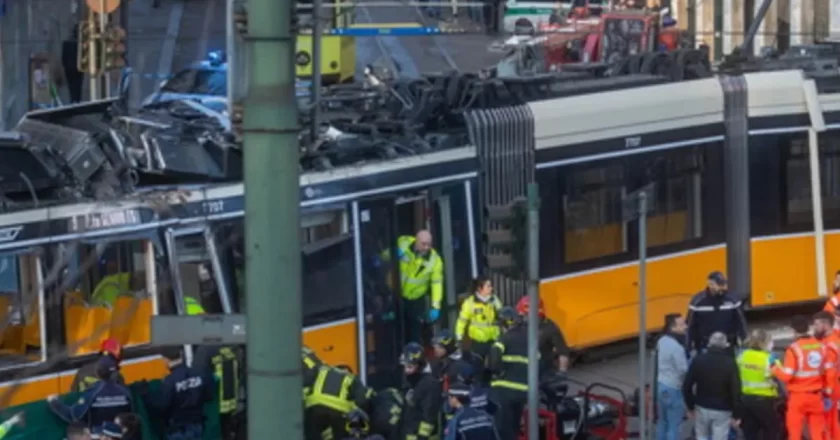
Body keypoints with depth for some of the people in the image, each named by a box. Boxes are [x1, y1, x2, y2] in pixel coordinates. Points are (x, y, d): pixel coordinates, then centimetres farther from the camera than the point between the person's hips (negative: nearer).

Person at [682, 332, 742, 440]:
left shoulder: (698, 360, -2)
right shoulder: (730, 363, -10)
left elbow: (687, 386, -1)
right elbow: (736, 390, -14)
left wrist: (690, 406, 10)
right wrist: (736, 415, -7)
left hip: (702, 408, 2)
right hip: (722, 410, -2)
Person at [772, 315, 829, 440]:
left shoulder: (794, 349, -15)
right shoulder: (821, 346, 2)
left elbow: (787, 375, -17)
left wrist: (775, 368, 0)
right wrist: (827, 390, 20)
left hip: (798, 397, -5)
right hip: (816, 396, 5)